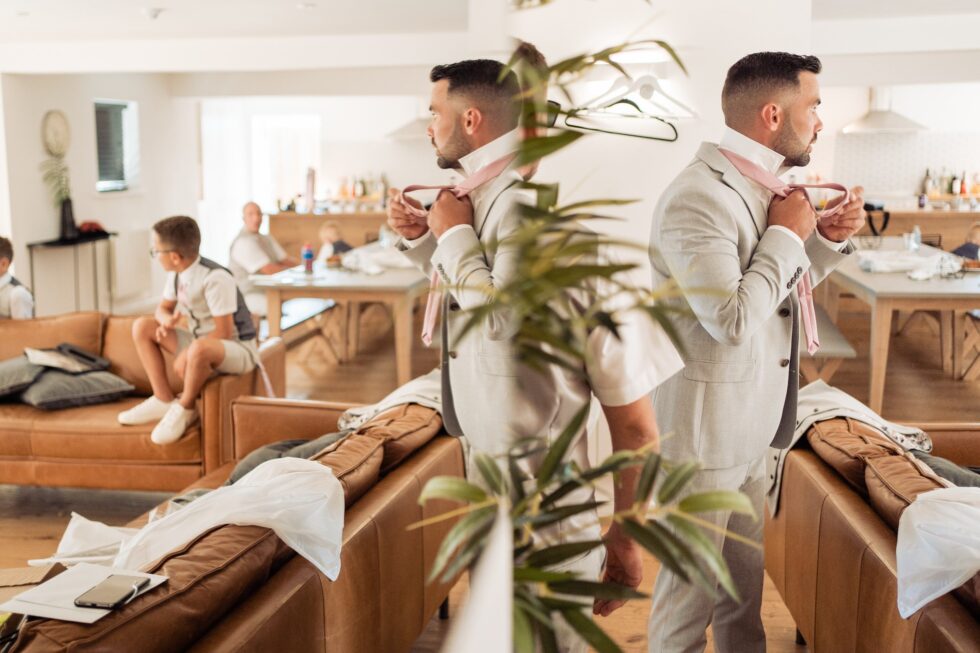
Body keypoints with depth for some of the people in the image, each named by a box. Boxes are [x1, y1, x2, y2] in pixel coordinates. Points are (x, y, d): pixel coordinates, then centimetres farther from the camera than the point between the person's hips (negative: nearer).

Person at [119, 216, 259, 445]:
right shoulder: (177, 273, -1)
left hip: (237, 350, -8)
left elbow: (223, 333, -24)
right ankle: (164, 400, 2)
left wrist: (186, 357, -22)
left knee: (199, 349, -41)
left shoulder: (215, 278, -25)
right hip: (201, 343, 8)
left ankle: (184, 408, -12)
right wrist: (167, 321, -11)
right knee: (142, 327, 1)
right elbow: (163, 308, 13)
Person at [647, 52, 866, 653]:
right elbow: (734, 320, -29)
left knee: (744, 576, 21)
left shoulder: (757, 185, 6)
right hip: (705, 424, -9)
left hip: (750, 421, 9)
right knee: (692, 581, 8)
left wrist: (826, 239, 2)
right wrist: (786, 233, -18)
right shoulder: (697, 198, -22)